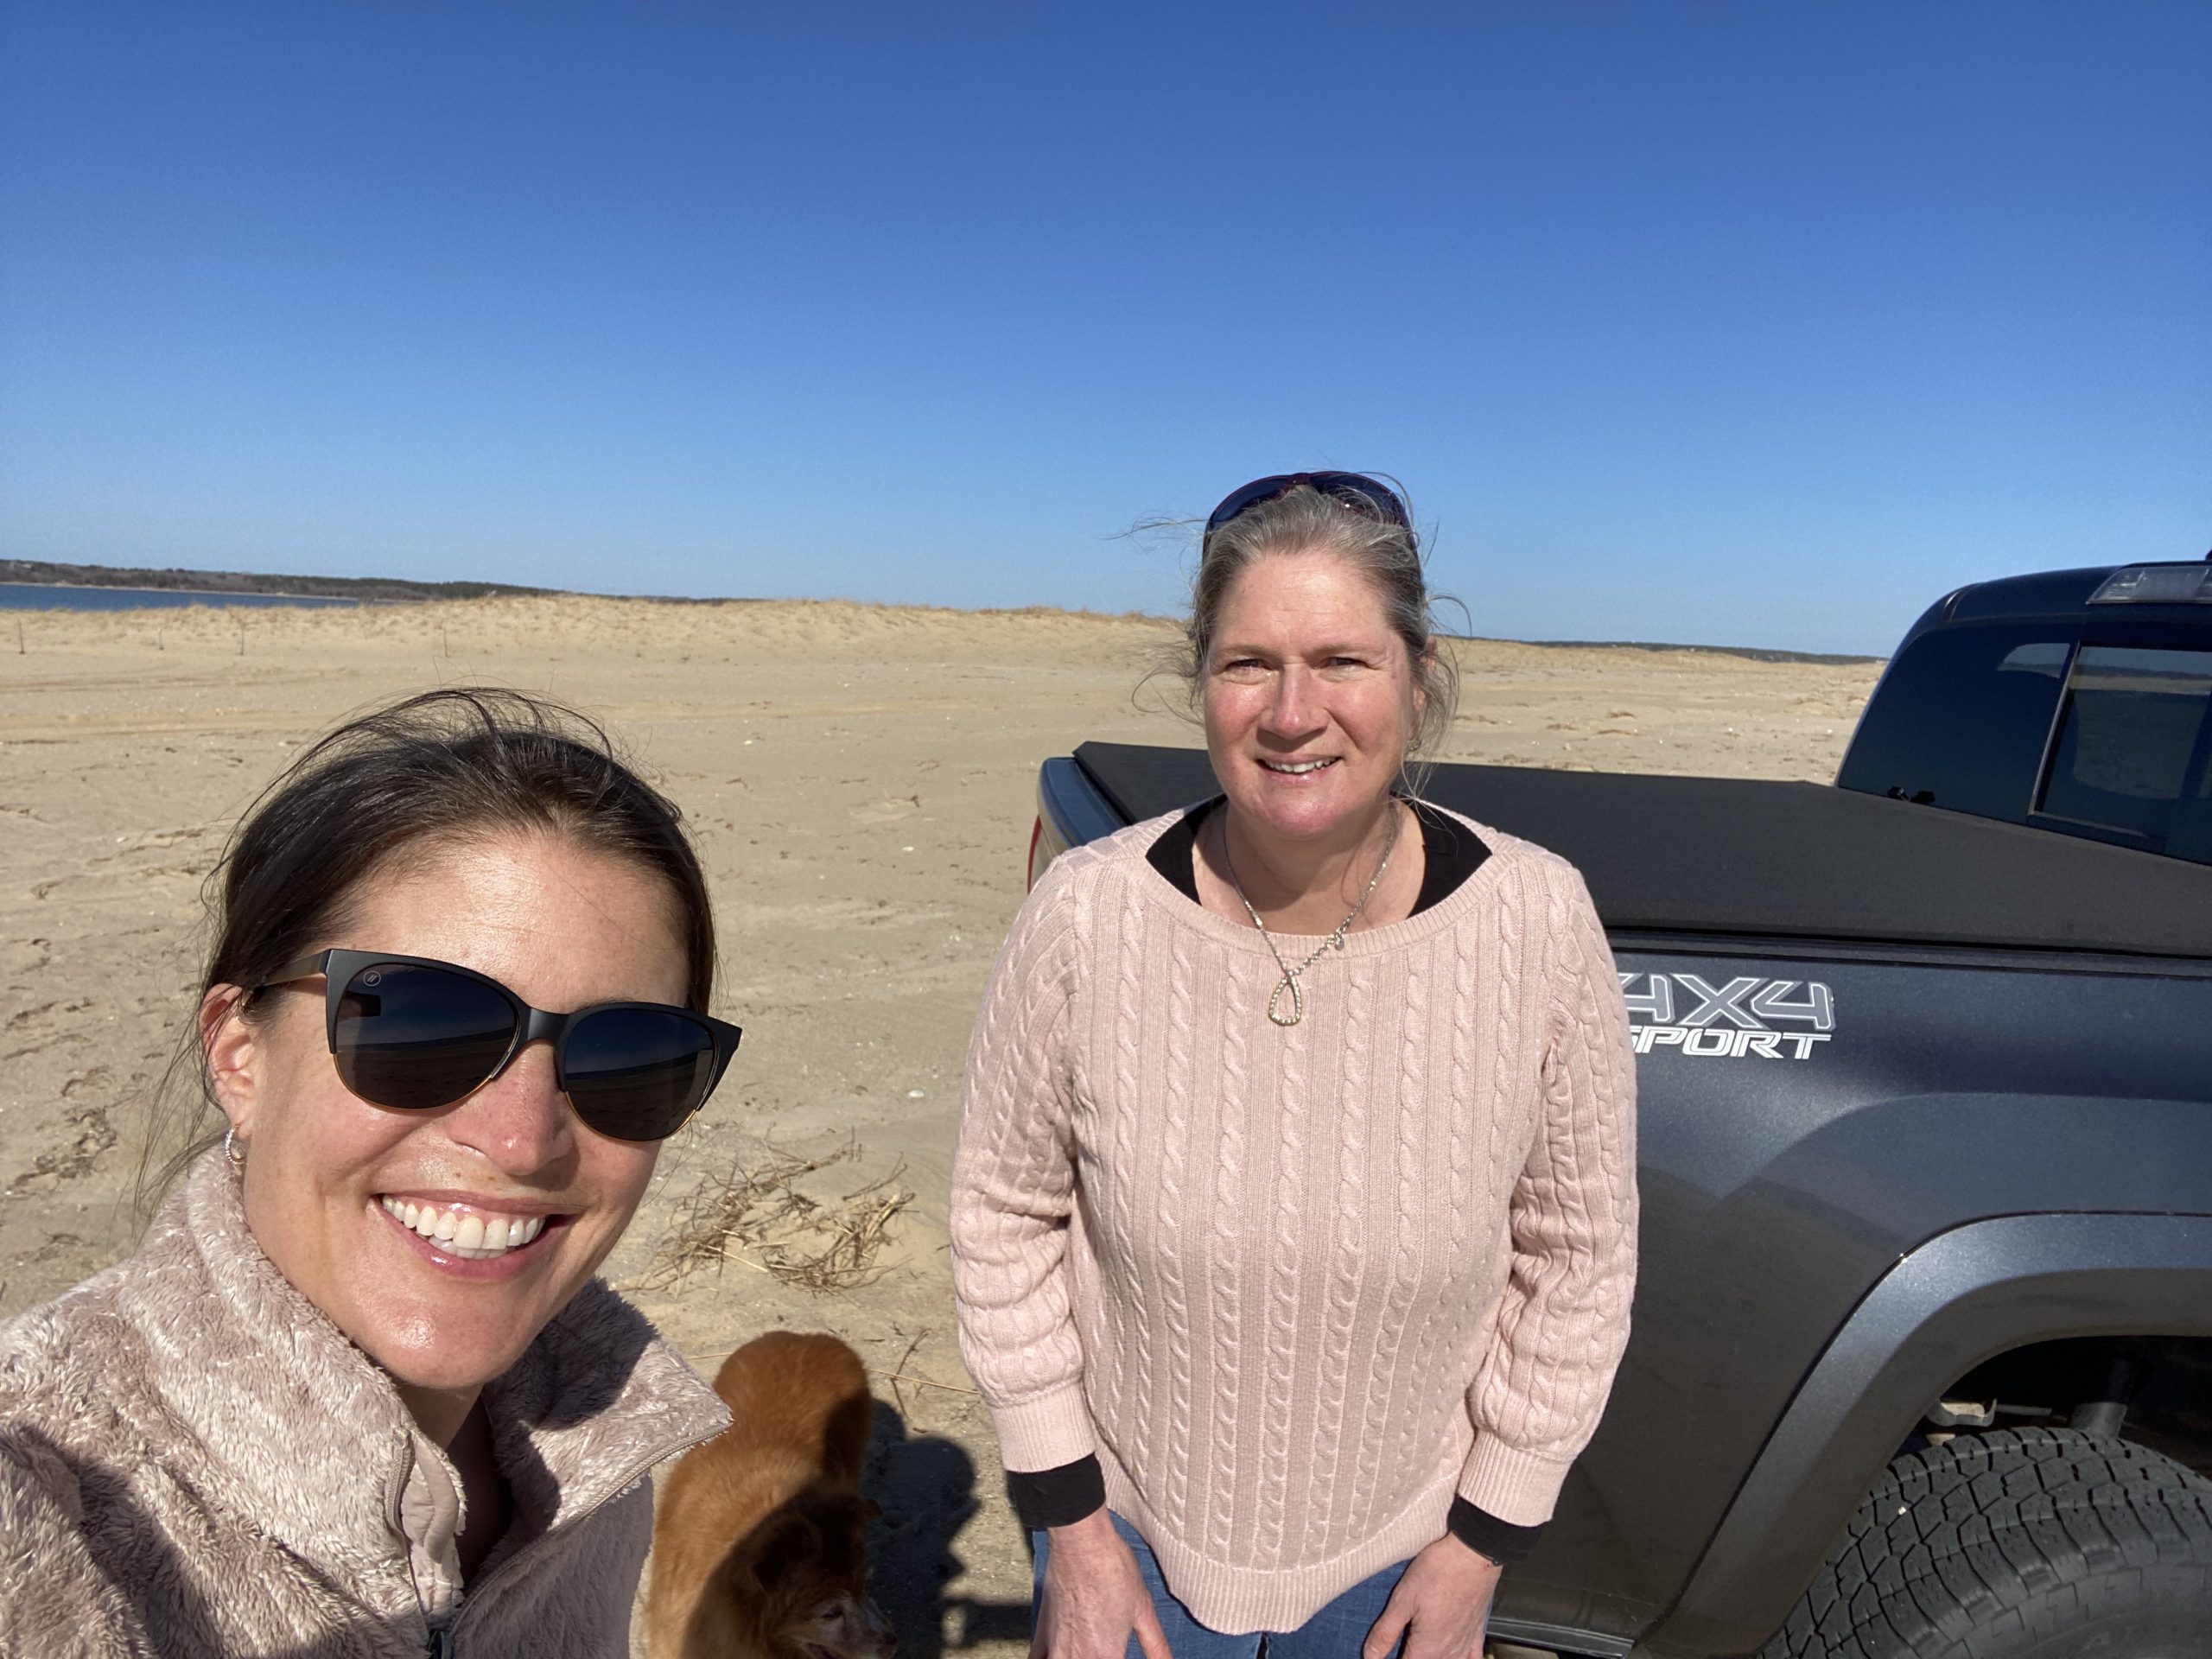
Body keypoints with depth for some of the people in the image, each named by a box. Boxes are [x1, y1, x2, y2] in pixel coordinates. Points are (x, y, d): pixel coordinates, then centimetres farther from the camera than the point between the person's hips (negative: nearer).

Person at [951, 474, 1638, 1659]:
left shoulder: (1539, 927, -20)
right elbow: (1006, 1214, -9)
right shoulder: (1085, 917, -21)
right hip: (1131, 1516, 0)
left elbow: (1575, 1258, -7)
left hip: (1401, 1544, 1)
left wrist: (1485, 1541, -1)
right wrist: (1069, 1524, -4)